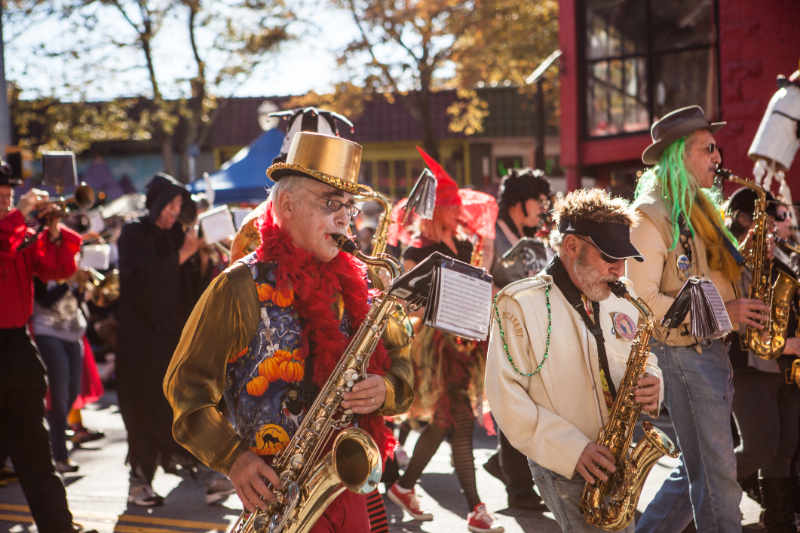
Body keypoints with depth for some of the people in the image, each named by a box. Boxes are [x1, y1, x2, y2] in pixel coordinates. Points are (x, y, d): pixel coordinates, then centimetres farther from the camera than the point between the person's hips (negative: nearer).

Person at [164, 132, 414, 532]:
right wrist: (233, 457, -16)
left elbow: (401, 360, 13)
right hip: (276, 485, -5)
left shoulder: (353, 281, 10)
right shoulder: (241, 288, -6)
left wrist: (385, 390, -10)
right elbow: (185, 384, -5)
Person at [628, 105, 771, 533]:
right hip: (684, 352, -9)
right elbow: (644, 297, -19)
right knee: (716, 474, -3)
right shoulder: (651, 215, -13)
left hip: (714, 350, 9)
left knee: (697, 468, 15)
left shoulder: (701, 208, 16)